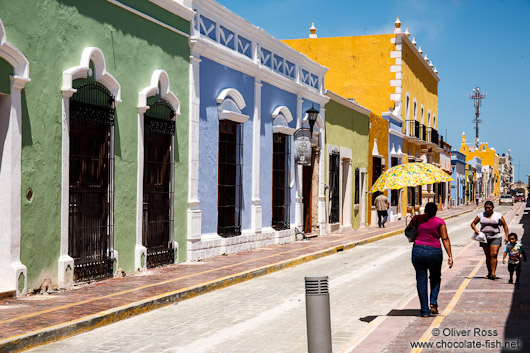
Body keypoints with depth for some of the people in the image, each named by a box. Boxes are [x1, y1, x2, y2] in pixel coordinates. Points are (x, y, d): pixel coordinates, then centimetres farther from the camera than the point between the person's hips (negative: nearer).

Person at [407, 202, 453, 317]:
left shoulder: (417, 219, 5)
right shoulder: (439, 222, 0)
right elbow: (445, 239, -6)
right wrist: (450, 255, -9)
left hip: (418, 251, 1)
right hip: (434, 252, -1)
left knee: (421, 280, 7)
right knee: (435, 279, 20)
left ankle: (425, 311, 7)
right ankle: (433, 303, 2)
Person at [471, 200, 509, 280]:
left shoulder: (498, 215, 0)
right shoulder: (481, 215, 5)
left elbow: (505, 225, 6)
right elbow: (473, 223, 9)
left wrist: (506, 236, -3)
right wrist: (475, 229, -12)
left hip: (495, 238, -2)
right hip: (484, 238, 2)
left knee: (494, 254, -15)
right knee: (488, 256, 8)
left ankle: (493, 274, -18)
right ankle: (489, 272, 20)